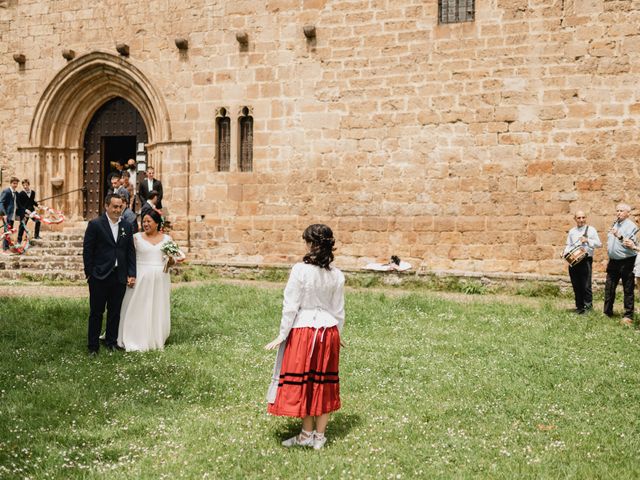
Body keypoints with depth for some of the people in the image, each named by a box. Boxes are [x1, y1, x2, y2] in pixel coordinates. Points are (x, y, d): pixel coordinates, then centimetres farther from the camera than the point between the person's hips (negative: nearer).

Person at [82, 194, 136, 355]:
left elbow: (130, 251, 9)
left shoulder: (126, 226, 8)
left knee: (115, 312, 10)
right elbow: (87, 250, -4)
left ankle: (111, 342, 22)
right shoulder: (95, 224, -4)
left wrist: (131, 274, 2)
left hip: (120, 277, 4)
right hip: (99, 277, -4)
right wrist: (89, 273, -7)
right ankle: (93, 346, 11)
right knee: (96, 312, 4)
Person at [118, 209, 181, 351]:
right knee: (139, 309, 1)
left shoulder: (166, 239, 7)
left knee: (158, 310, 8)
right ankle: (136, 342, 9)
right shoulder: (137, 237, 0)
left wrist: (171, 260, -9)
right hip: (141, 278, -2)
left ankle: (156, 341, 20)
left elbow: (171, 261, 12)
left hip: (160, 279, 2)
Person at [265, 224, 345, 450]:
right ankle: (319, 437, 18)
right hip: (329, 331, 4)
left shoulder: (300, 270, -14)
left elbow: (290, 306, -12)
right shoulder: (337, 276, -1)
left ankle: (307, 434, 19)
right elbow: (339, 311, 6)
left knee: (302, 382, 9)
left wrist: (282, 335, -3)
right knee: (323, 384, 11)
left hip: (303, 330, -4)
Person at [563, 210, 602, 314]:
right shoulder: (572, 231, 16)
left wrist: (588, 240, -12)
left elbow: (599, 244, 2)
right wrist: (566, 252, -1)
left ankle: (588, 306, 4)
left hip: (586, 260, -4)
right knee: (576, 286, 6)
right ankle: (579, 306, 15)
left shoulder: (591, 230, 4)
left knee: (586, 285, -7)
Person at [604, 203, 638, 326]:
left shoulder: (631, 226, -10)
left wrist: (619, 236, -30)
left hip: (626, 261, -7)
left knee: (628, 290, -1)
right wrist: (609, 248, 16)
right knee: (609, 288, 10)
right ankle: (607, 312, 20)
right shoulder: (615, 224, 14)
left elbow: (631, 245, -19)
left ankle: (628, 316, 3)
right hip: (613, 261, 8)